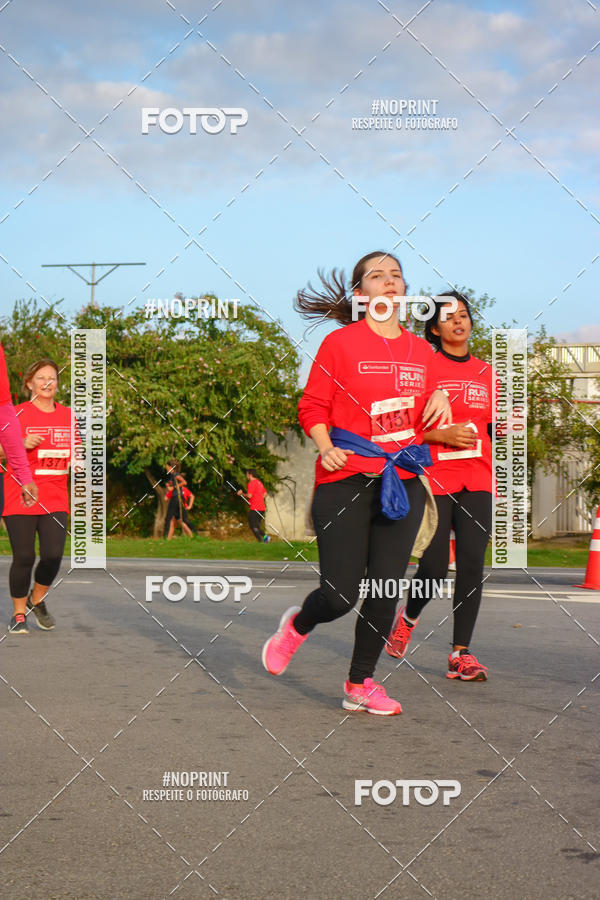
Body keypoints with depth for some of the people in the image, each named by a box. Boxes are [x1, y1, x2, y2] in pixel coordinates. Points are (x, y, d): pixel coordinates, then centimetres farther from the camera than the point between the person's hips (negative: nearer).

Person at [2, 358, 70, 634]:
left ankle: (37, 599, 20)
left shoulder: (67, 415, 10)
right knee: (24, 557, -3)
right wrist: (23, 443, -19)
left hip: (56, 500, 3)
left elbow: (76, 451, 22)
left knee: (53, 555, -8)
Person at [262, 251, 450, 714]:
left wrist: (439, 401, 2)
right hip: (346, 480, -4)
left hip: (404, 481, 5)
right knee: (340, 593, -7)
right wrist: (326, 448, -17)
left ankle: (359, 684, 18)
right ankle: (297, 625, 28)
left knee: (385, 589, 3)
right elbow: (312, 406, -1)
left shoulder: (422, 350, 12)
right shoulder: (340, 342, -3)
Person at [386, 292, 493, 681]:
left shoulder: (485, 372, 14)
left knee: (472, 564, -6)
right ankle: (408, 617, 27)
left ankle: (461, 654, -1)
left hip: (477, 481, 4)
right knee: (435, 567, -5)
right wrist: (442, 435, -15)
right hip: (434, 479, -4)